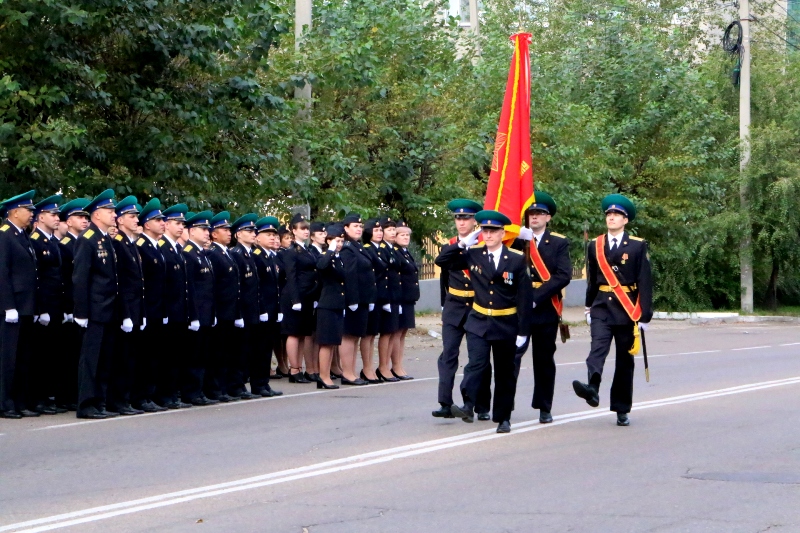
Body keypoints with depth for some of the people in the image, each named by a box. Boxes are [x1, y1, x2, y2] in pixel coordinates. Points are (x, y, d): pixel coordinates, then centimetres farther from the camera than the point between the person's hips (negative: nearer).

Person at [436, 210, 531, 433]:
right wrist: (462, 243, -8)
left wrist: (522, 330, -7)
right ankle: (468, 407, -29)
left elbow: (524, 296, -4)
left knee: (505, 372, 8)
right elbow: (442, 261, 1)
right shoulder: (473, 255, 1)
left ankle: (503, 417, 18)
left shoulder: (517, 259, -5)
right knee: (476, 364, -19)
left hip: (506, 324, -1)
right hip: (478, 322, 1)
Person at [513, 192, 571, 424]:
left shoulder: (559, 243, 5)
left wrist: (537, 296, -16)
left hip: (546, 309, 1)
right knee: (512, 355, -13)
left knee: (544, 359, 9)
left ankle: (544, 408, 20)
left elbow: (563, 275, -7)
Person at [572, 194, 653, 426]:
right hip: (601, 308, 1)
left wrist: (645, 315, -7)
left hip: (627, 310, -1)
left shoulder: (638, 246, 0)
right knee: (598, 348, -22)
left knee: (625, 360, 5)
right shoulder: (595, 245, 9)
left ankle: (622, 410, 12)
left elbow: (645, 282, -2)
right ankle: (592, 388, -44)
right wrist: (589, 307, 21)